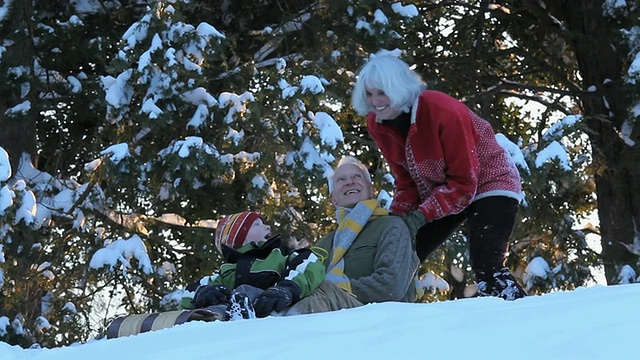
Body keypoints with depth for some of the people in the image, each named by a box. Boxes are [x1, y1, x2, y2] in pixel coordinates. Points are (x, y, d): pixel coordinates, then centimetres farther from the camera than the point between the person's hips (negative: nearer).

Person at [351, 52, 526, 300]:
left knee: (487, 270, -26)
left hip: (489, 184, -7)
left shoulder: (442, 111, -30)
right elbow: (406, 182, 0)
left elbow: (464, 181, -25)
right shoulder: (377, 125, -10)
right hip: (437, 193, 7)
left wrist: (421, 215, -31)